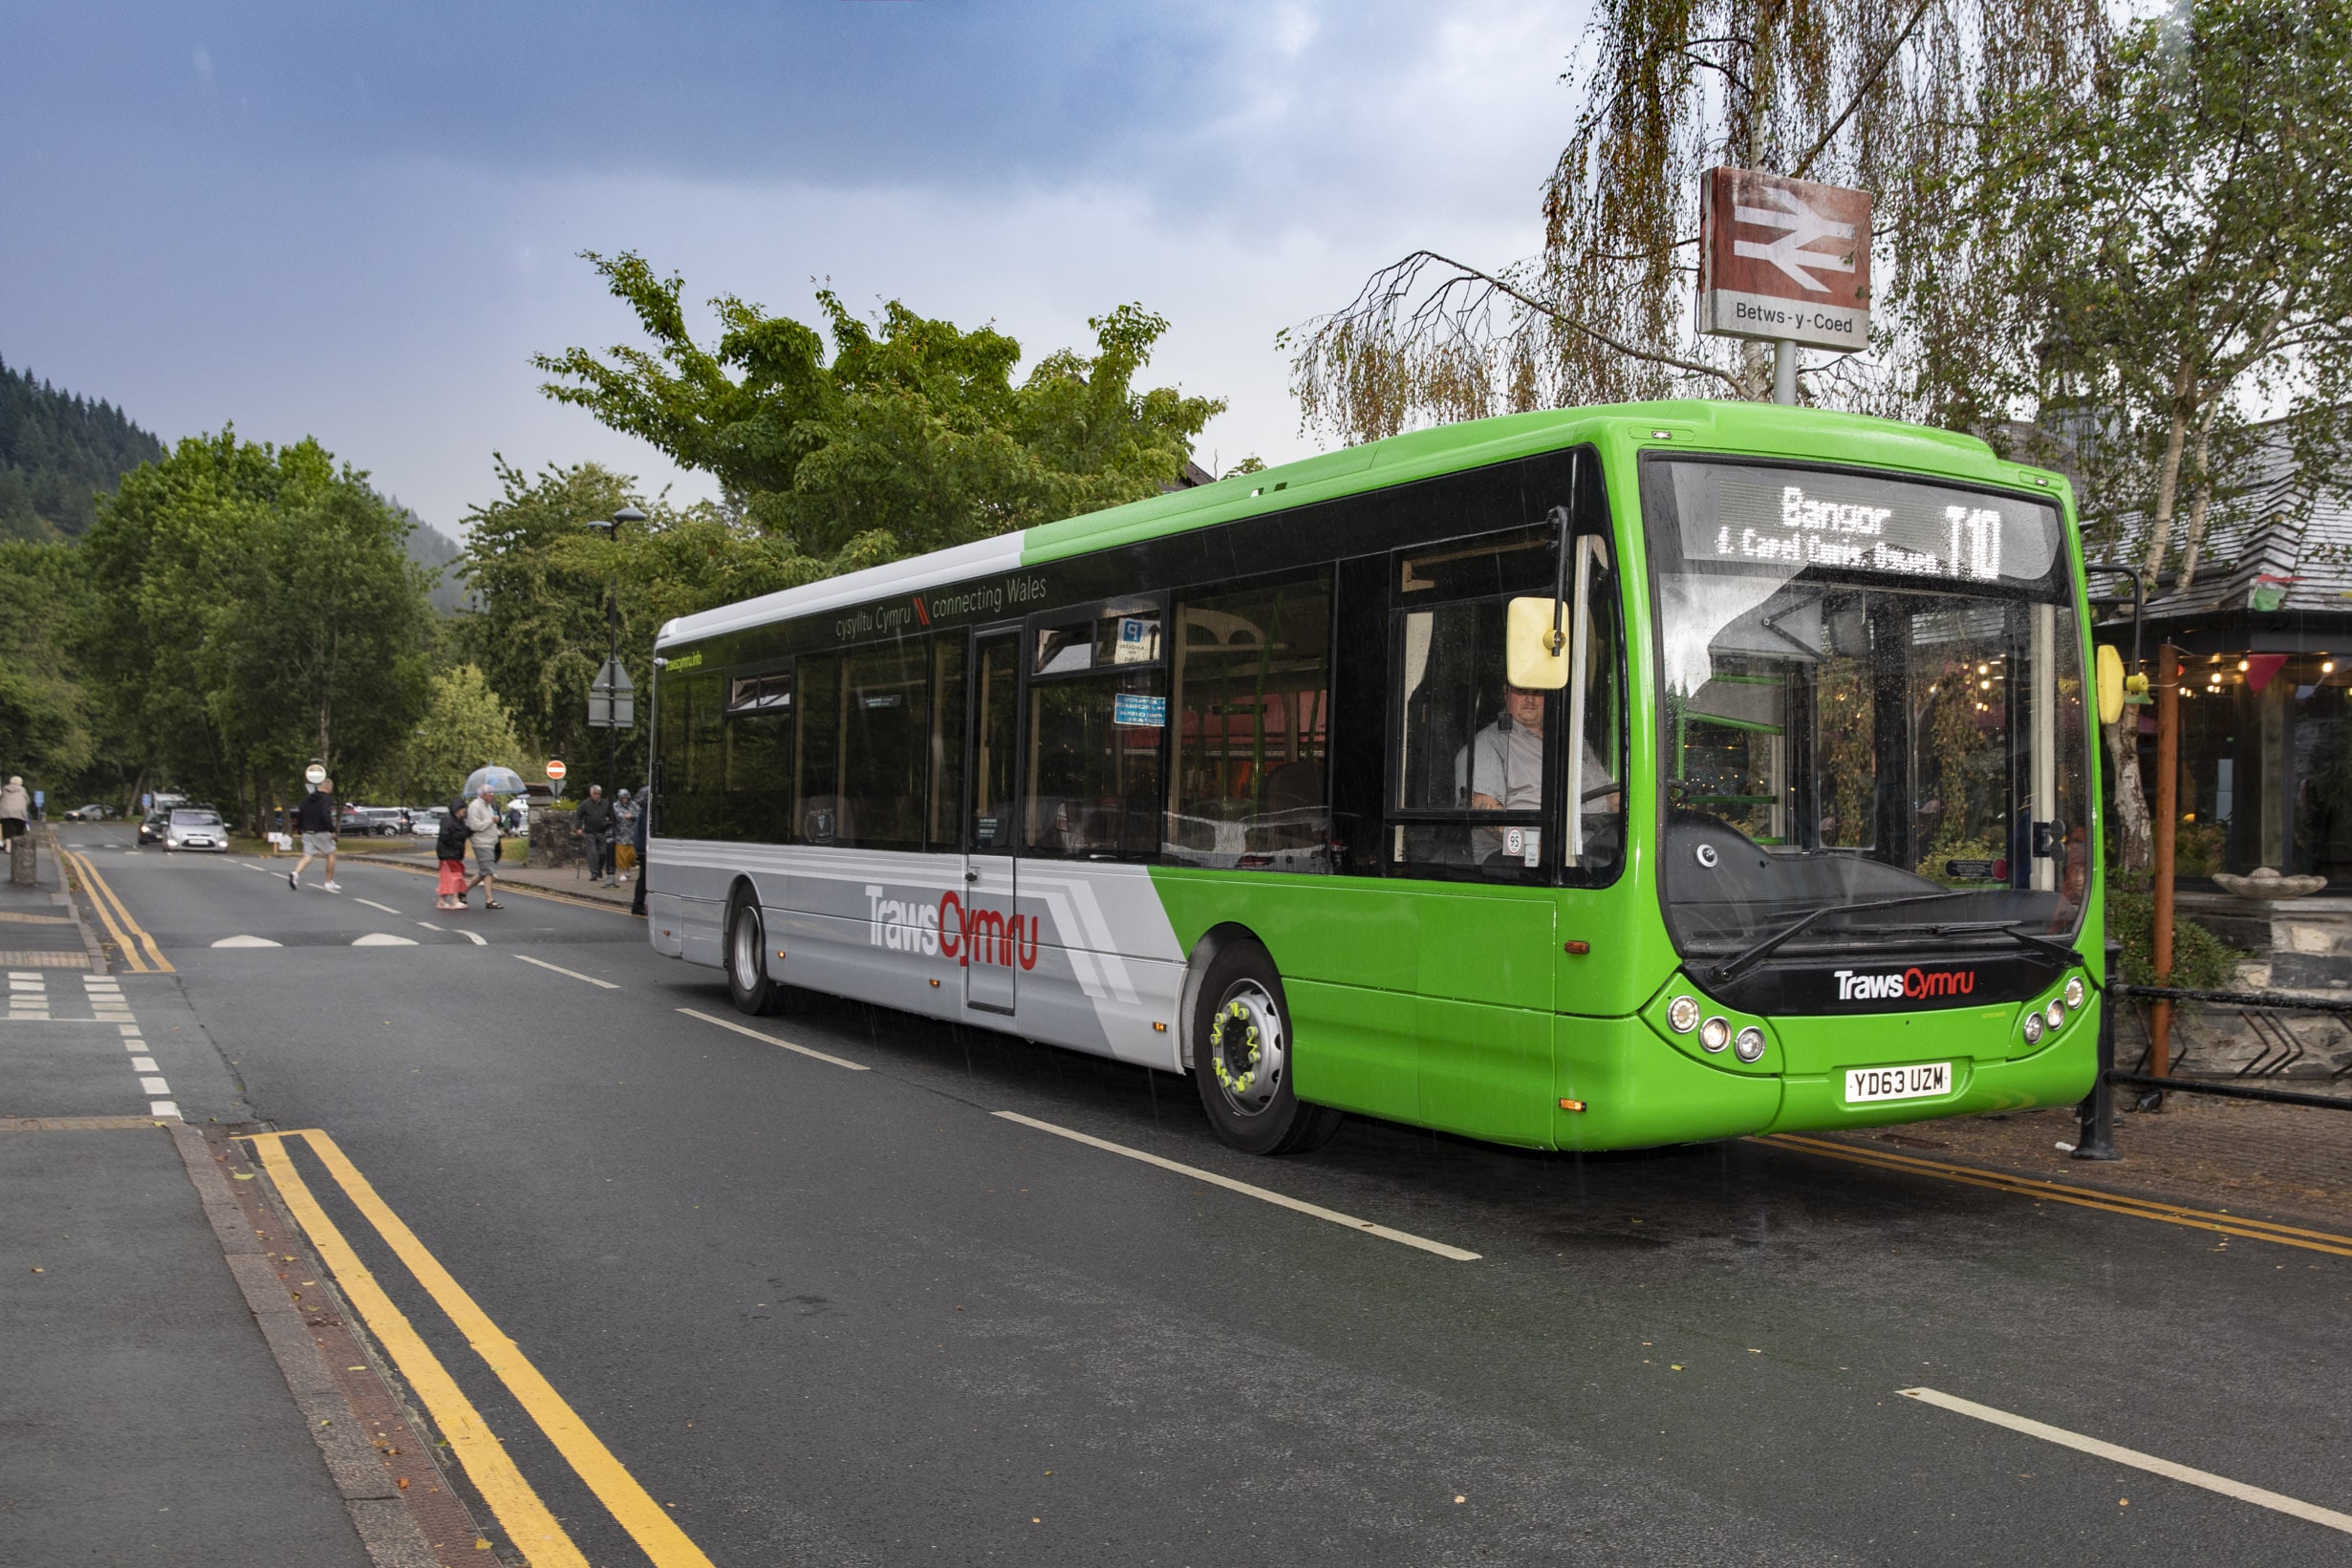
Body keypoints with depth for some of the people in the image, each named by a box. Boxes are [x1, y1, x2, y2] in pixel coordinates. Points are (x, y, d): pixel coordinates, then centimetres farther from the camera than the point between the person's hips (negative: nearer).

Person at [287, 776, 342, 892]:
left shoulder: (307, 798, 11)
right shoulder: (326, 799, -11)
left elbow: (299, 814, 13)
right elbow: (325, 815, -23)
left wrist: (299, 828, 22)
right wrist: (332, 830, -18)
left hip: (307, 832, 6)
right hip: (321, 832, -6)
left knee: (307, 856, 5)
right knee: (330, 855, 10)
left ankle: (295, 873, -23)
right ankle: (329, 882, 12)